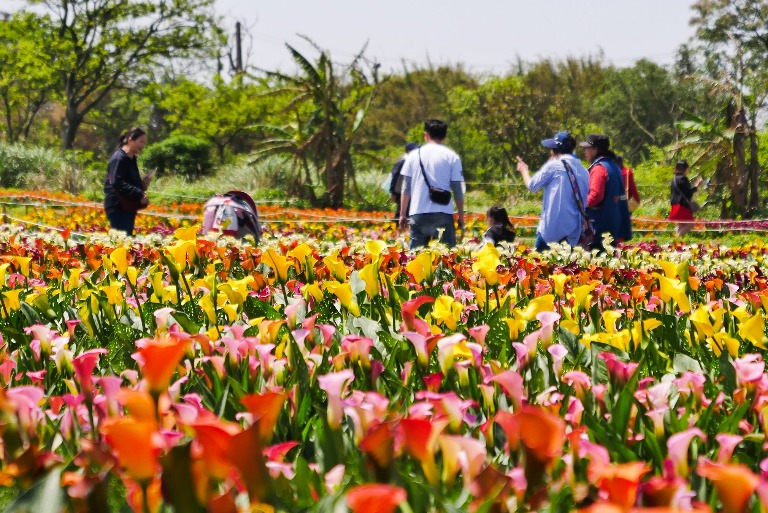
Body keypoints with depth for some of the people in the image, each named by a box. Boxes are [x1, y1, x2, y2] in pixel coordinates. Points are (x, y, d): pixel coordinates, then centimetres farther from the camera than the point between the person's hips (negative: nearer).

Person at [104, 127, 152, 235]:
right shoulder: (119, 158, -12)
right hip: (117, 207, -10)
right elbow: (117, 184, -22)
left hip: (128, 207, 10)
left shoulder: (131, 159, 17)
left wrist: (143, 184, 7)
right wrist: (140, 194, -26)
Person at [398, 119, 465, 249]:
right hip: (443, 213, -2)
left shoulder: (414, 155, 7)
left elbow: (406, 188, 7)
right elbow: (457, 190, 0)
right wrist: (461, 216, 8)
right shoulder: (452, 157, 1)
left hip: (418, 213, 2)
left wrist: (403, 214, 14)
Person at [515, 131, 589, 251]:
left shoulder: (553, 165, -5)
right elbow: (586, 199, 11)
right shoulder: (582, 169, 9)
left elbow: (532, 185, 2)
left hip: (553, 228, -5)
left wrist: (524, 170, 20)